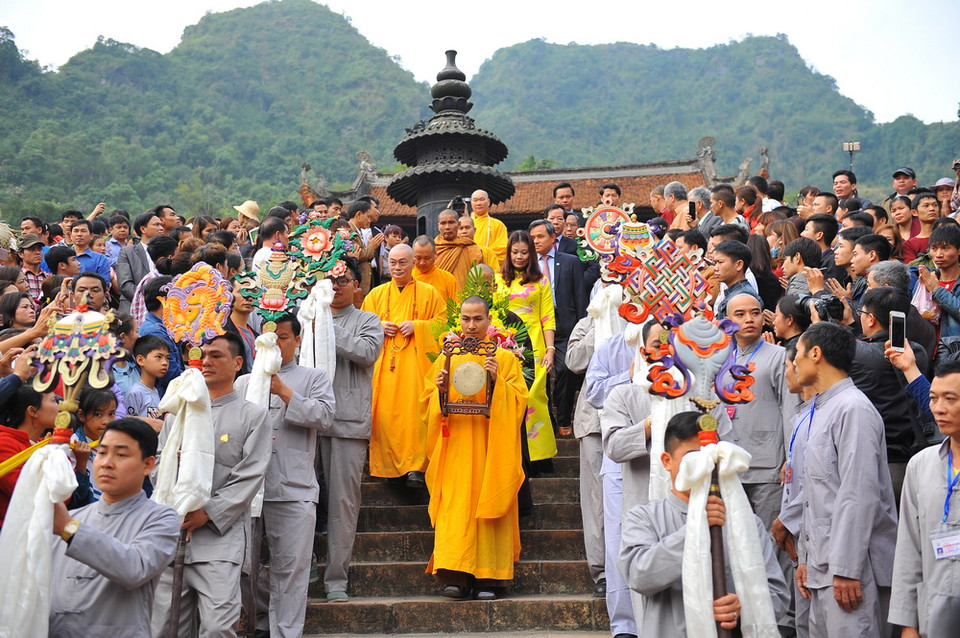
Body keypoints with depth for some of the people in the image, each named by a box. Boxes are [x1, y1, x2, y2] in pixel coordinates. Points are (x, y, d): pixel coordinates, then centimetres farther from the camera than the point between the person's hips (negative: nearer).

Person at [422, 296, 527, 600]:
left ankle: (488, 578, 0)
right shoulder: (445, 359, 14)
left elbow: (519, 400, 0)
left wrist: (497, 382, -15)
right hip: (454, 447, 2)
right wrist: (440, 391, -6)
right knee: (454, 507, -8)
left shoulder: (505, 358, 7)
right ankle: (455, 576, -9)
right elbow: (426, 403, 14)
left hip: (490, 445, -2)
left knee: (488, 504, -4)